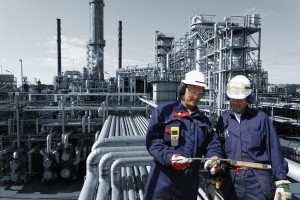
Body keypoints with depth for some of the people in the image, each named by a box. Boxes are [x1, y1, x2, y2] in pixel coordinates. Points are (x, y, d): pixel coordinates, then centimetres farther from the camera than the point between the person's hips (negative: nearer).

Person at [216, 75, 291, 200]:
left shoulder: (260, 118, -2)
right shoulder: (223, 120, 5)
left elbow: (274, 151, -2)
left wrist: (281, 182, -4)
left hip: (258, 183, -2)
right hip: (231, 182, 3)